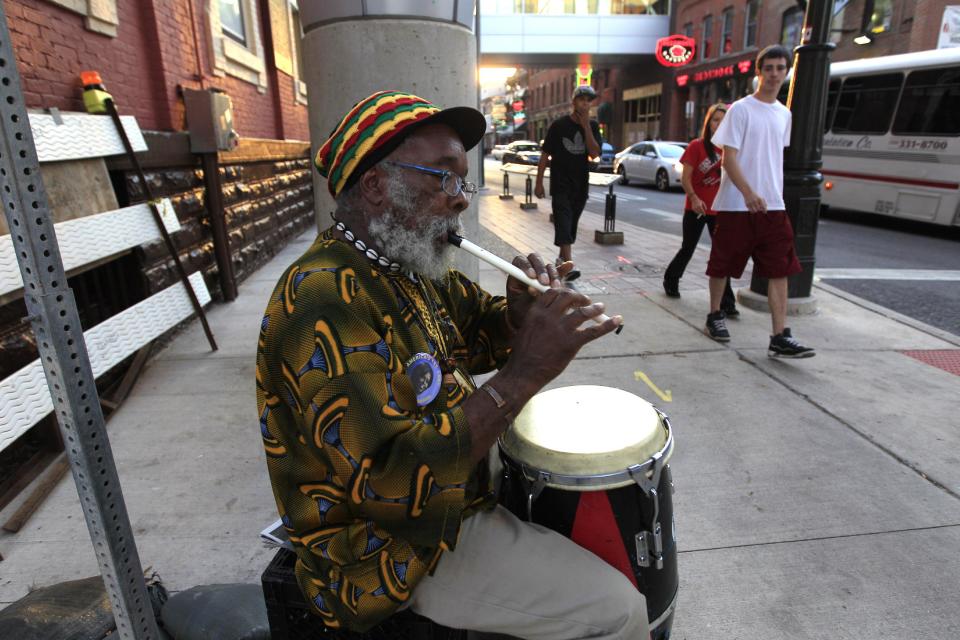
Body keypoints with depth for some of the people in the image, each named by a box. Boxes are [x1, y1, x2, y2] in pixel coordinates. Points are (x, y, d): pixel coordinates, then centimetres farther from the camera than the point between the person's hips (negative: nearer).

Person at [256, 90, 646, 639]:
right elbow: (396, 481, -35)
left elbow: (480, 331, 10)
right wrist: (523, 374, -35)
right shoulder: (325, 299, -29)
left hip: (455, 486, 9)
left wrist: (524, 304, -12)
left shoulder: (411, 268, 1)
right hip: (395, 550, -9)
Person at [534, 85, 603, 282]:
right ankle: (568, 266, -23)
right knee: (563, 224, -14)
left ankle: (562, 258, 29)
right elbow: (545, 155, -2)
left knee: (572, 224, 13)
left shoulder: (592, 126, 5)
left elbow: (594, 153, -9)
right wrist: (539, 183, -4)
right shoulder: (559, 125, -4)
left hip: (581, 185, 4)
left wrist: (585, 126, -14)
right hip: (560, 184, -4)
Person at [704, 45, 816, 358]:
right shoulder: (741, 109, -5)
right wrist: (748, 193, -24)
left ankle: (780, 338, -3)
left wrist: (776, 194, 18)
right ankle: (714, 317, 26)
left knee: (780, 270, -3)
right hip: (736, 205, -5)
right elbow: (729, 158, -13)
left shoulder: (784, 114, 14)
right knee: (723, 265, 6)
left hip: (772, 206, 6)